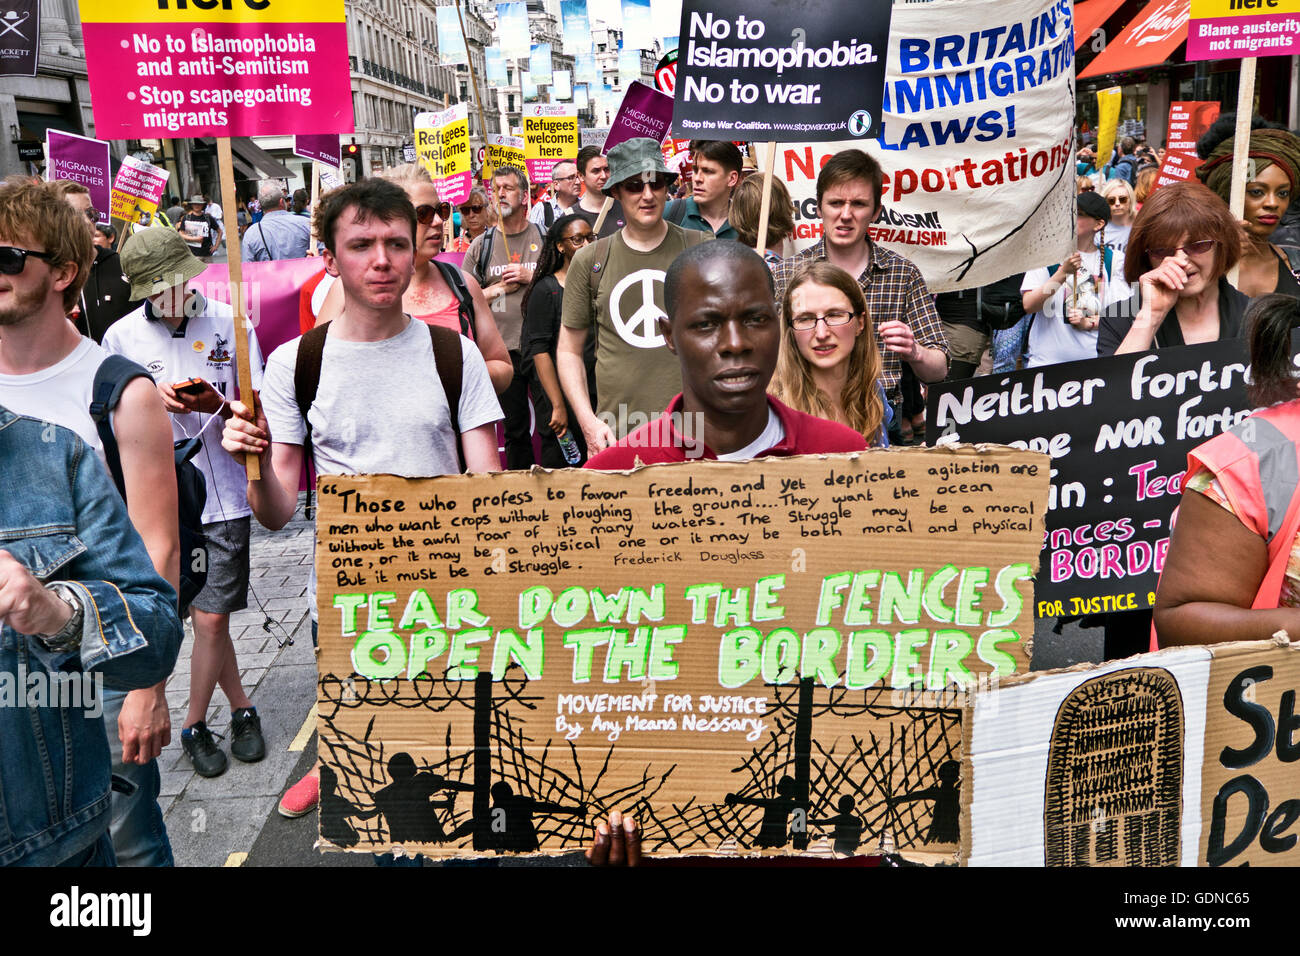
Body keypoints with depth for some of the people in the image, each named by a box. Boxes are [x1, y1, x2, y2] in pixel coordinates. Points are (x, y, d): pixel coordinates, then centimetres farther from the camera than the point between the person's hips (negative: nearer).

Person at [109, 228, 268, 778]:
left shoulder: (227, 323, 3)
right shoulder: (122, 337, 5)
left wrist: (219, 404, -16)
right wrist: (153, 401, -11)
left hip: (223, 492, -1)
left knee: (211, 618, -1)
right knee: (206, 616, 8)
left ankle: (194, 725, 21)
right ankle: (241, 710, 27)